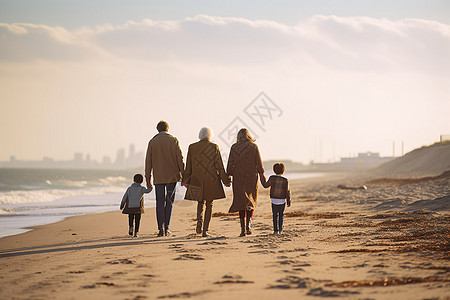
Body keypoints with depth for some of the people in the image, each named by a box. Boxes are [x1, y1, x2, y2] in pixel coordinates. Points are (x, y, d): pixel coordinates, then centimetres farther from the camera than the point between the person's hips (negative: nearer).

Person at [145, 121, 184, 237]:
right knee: (169, 202, 9)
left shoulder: (152, 142, 4)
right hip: (172, 176, -1)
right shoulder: (173, 140, 0)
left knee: (160, 203, 3)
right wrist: (183, 175, 0)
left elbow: (148, 162, 3)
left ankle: (161, 229, -8)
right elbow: (180, 158, -5)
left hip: (158, 177, 1)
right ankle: (166, 228, 7)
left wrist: (148, 179, 8)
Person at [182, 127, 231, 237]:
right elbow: (219, 166, -4)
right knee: (209, 204, 7)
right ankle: (205, 230, 1)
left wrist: (185, 180, 15)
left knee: (200, 202, 19)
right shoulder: (214, 147, -4)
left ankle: (199, 219, -10)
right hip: (211, 180, -2)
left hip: (197, 180, 2)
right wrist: (226, 180, 4)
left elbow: (188, 166, 5)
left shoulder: (192, 147, 1)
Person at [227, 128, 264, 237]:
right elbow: (259, 163, -2)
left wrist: (228, 175, 9)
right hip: (252, 177, 0)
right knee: (251, 201, 15)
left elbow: (230, 163, 1)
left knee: (241, 202, 1)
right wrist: (262, 175, 4)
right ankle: (249, 224, 1)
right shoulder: (254, 146, -1)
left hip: (238, 177, 0)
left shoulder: (234, 147, 0)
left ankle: (243, 227, -11)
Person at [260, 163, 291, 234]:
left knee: (275, 215, 3)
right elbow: (287, 191, -4)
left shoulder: (272, 178, -7)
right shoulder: (285, 180, -7)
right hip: (282, 200, 0)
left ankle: (276, 230, -5)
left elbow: (266, 185, 0)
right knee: (281, 215, 15)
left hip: (274, 200, 0)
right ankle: (280, 230, 20)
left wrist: (262, 179, 15)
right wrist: (288, 201, 4)